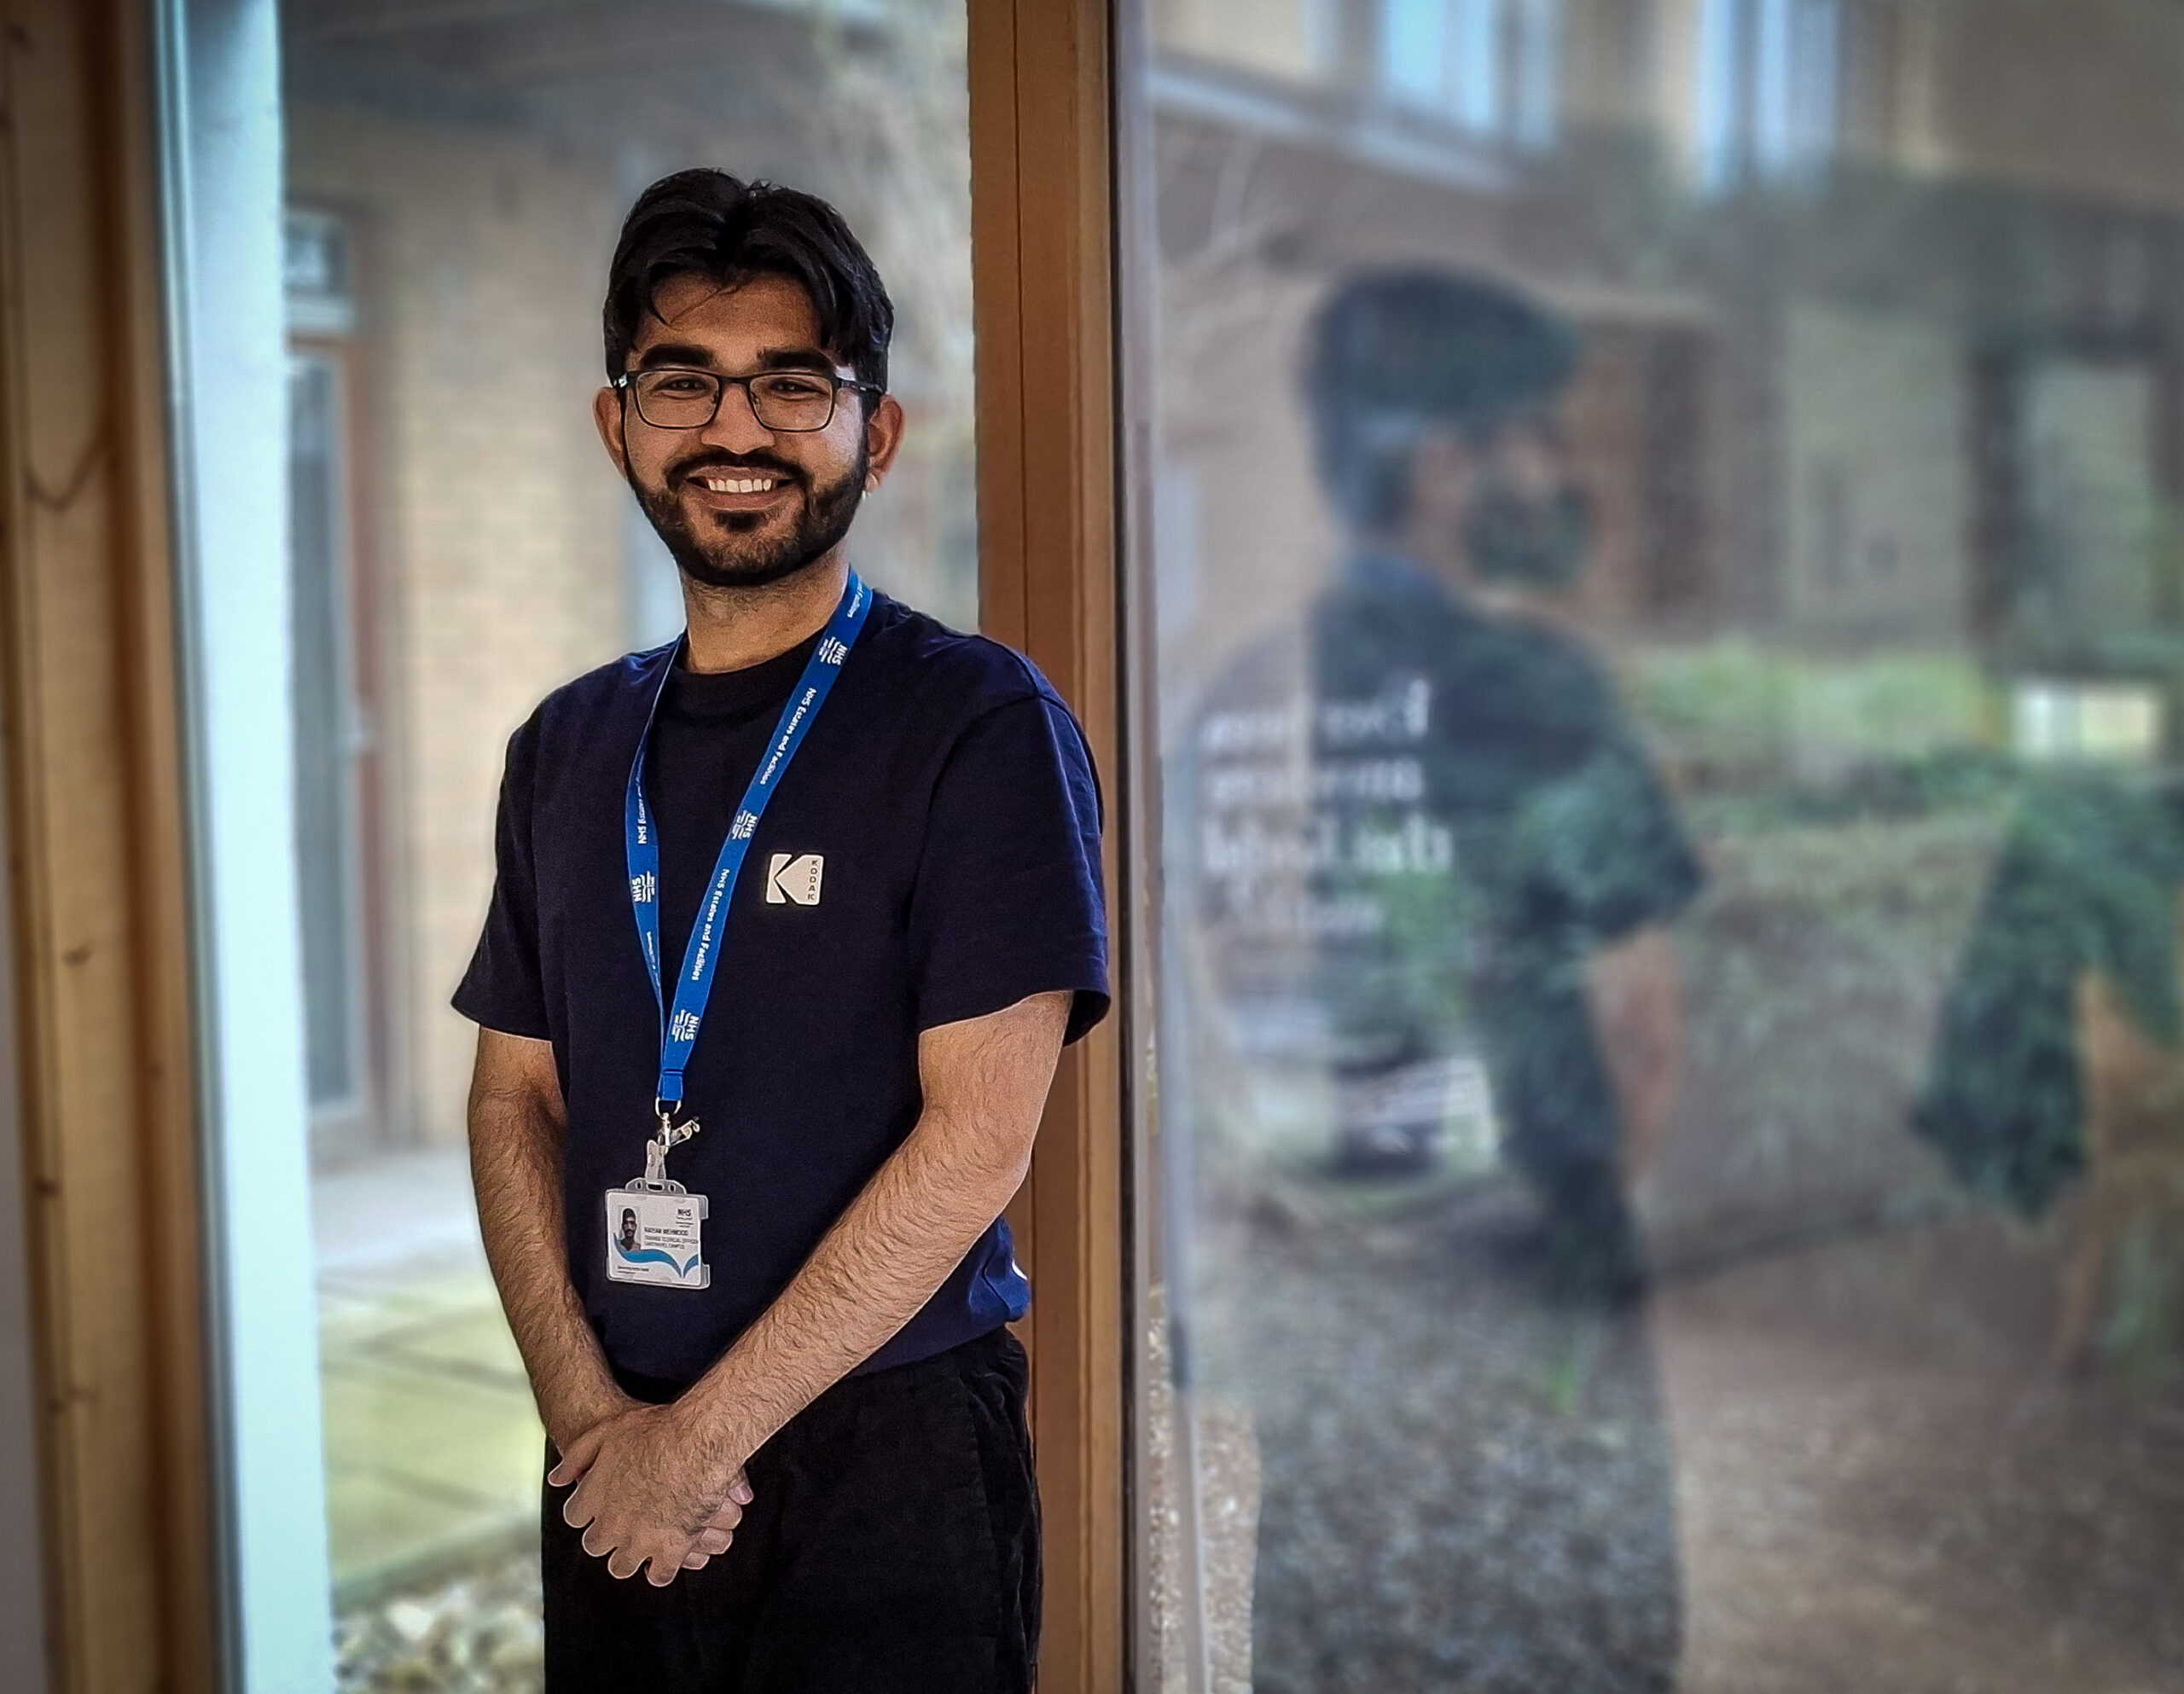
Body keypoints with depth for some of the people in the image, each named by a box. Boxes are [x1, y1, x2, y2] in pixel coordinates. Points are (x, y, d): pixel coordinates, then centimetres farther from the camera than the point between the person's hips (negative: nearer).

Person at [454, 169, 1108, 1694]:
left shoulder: (977, 723, -10)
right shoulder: (570, 748, 7)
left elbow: (976, 1139, -16)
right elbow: (517, 1097, 7)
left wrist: (701, 1433, -13)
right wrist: (589, 1410, -7)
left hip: (887, 1464, -5)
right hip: (619, 1485, 5)